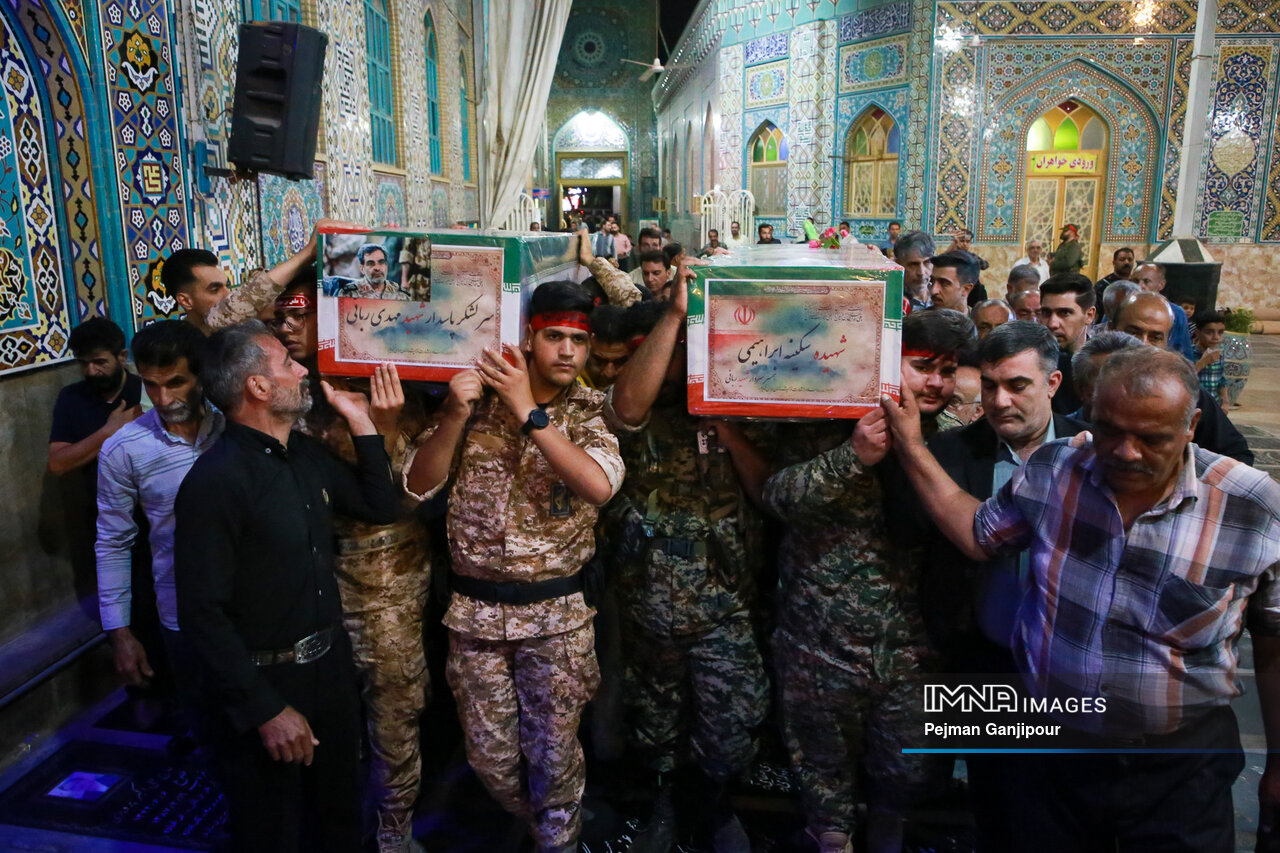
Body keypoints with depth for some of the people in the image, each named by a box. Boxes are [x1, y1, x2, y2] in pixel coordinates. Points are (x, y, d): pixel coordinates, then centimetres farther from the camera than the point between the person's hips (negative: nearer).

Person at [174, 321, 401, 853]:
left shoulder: (307, 454, 3)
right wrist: (266, 710, -22)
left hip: (330, 665, 7)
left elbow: (381, 508, 10)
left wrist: (361, 420, 2)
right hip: (264, 684, -7)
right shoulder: (216, 480, -23)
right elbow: (203, 615, -23)